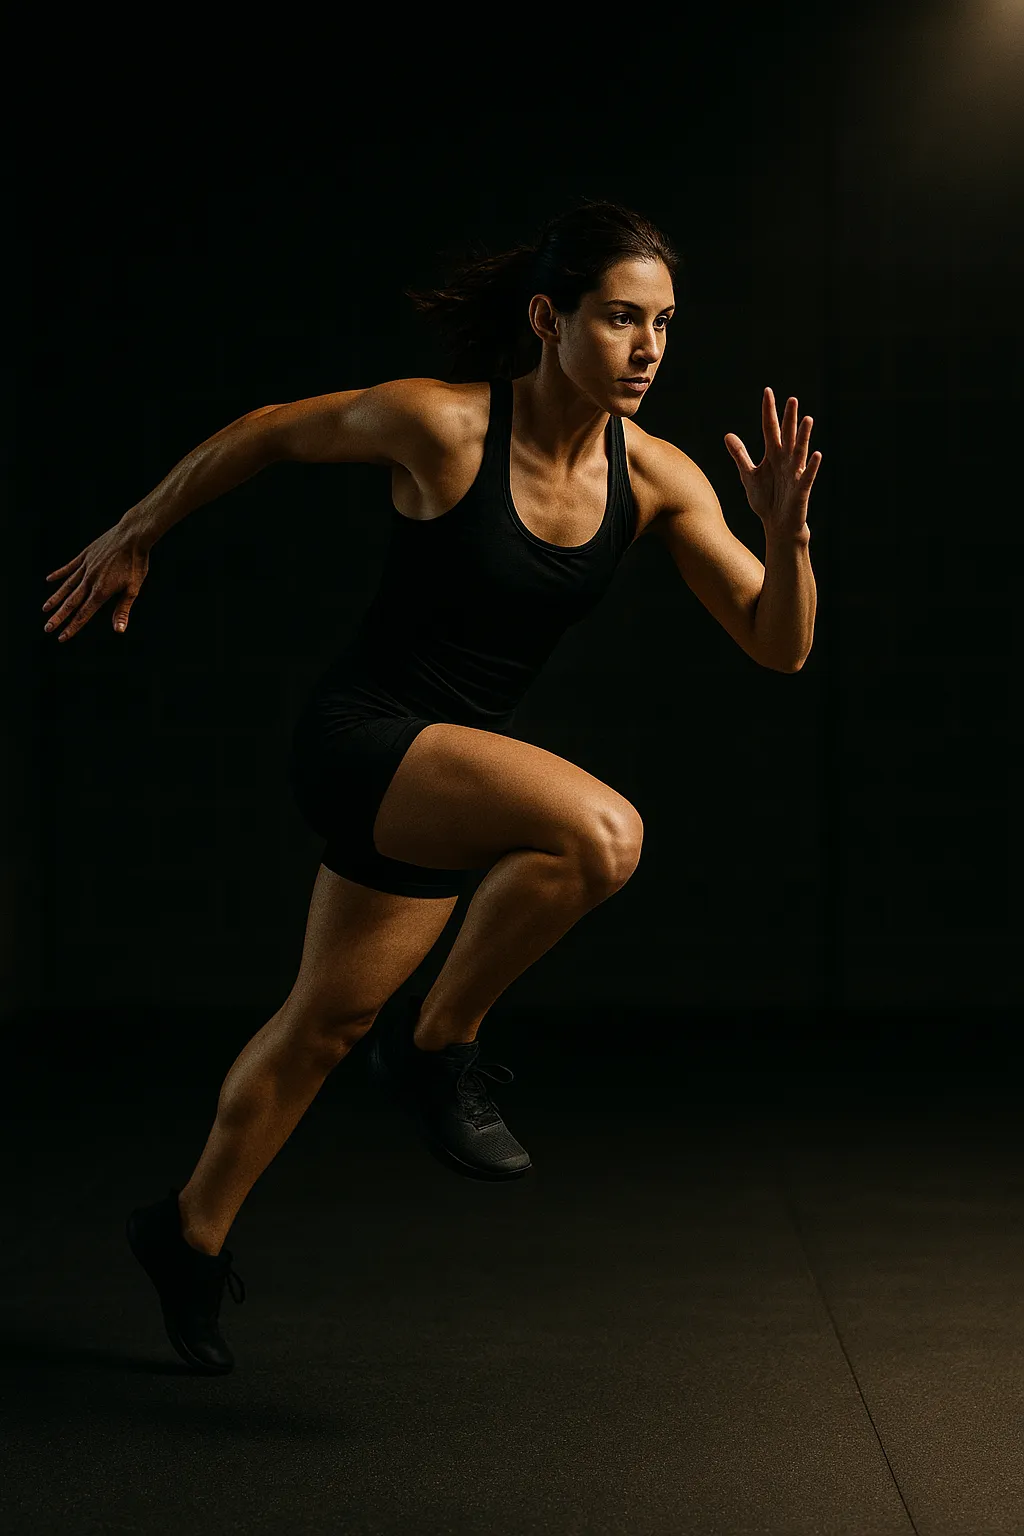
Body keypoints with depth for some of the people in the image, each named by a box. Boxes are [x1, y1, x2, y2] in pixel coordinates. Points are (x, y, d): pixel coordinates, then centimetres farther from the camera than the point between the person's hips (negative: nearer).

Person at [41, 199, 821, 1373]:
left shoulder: (657, 479, -6)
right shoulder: (440, 423, -19)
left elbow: (780, 648, -5)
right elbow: (267, 432, -2)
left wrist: (785, 530, -24)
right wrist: (135, 535, 7)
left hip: (447, 769, 6)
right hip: (358, 738, -6)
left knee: (328, 1021, 19)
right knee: (600, 830, -30)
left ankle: (192, 1233, 40)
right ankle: (439, 1047, -9)